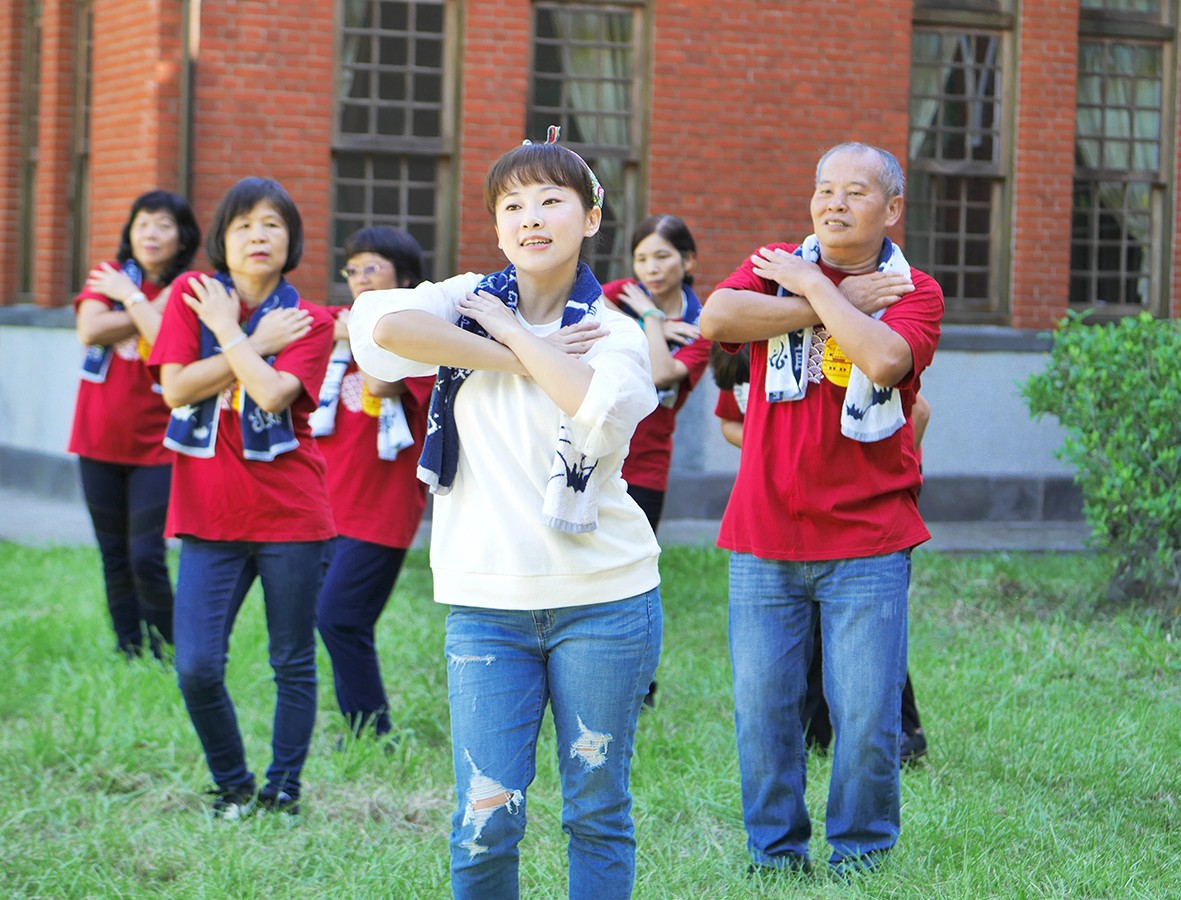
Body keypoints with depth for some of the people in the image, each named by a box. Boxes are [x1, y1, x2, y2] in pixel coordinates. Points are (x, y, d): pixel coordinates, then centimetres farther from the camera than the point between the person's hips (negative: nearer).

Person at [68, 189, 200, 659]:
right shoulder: (108, 277, 6)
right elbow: (89, 331, -13)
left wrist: (130, 297, -13)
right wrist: (153, 311, -13)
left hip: (156, 445, -3)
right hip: (101, 440, 3)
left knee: (146, 556, -12)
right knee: (114, 558, 8)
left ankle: (165, 651, 4)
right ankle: (127, 652, 18)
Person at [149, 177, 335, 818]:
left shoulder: (310, 323, 0)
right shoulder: (192, 295, 4)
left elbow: (273, 394, -18)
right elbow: (176, 387, -9)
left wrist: (229, 331, -9)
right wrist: (258, 343, -9)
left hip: (290, 514, 0)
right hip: (209, 515, 1)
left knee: (293, 665, 7)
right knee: (196, 669, -6)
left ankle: (283, 789, 22)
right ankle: (232, 785, 16)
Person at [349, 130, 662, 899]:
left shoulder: (614, 334, 2)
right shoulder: (472, 301, 6)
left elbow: (604, 415, -22)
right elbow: (380, 322, -16)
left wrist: (515, 334, -11)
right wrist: (514, 359, -13)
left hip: (603, 602, 0)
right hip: (488, 604, 1)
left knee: (598, 811, 9)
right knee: (486, 820, -2)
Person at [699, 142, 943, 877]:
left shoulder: (914, 292, 3)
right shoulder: (777, 266, 9)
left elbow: (886, 359, -20)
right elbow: (716, 319, -13)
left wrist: (812, 286, -11)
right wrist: (839, 303, -11)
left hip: (867, 542, -2)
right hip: (765, 538, 2)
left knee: (866, 717, -4)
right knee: (763, 708, 4)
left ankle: (861, 854, 14)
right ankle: (776, 852, 19)